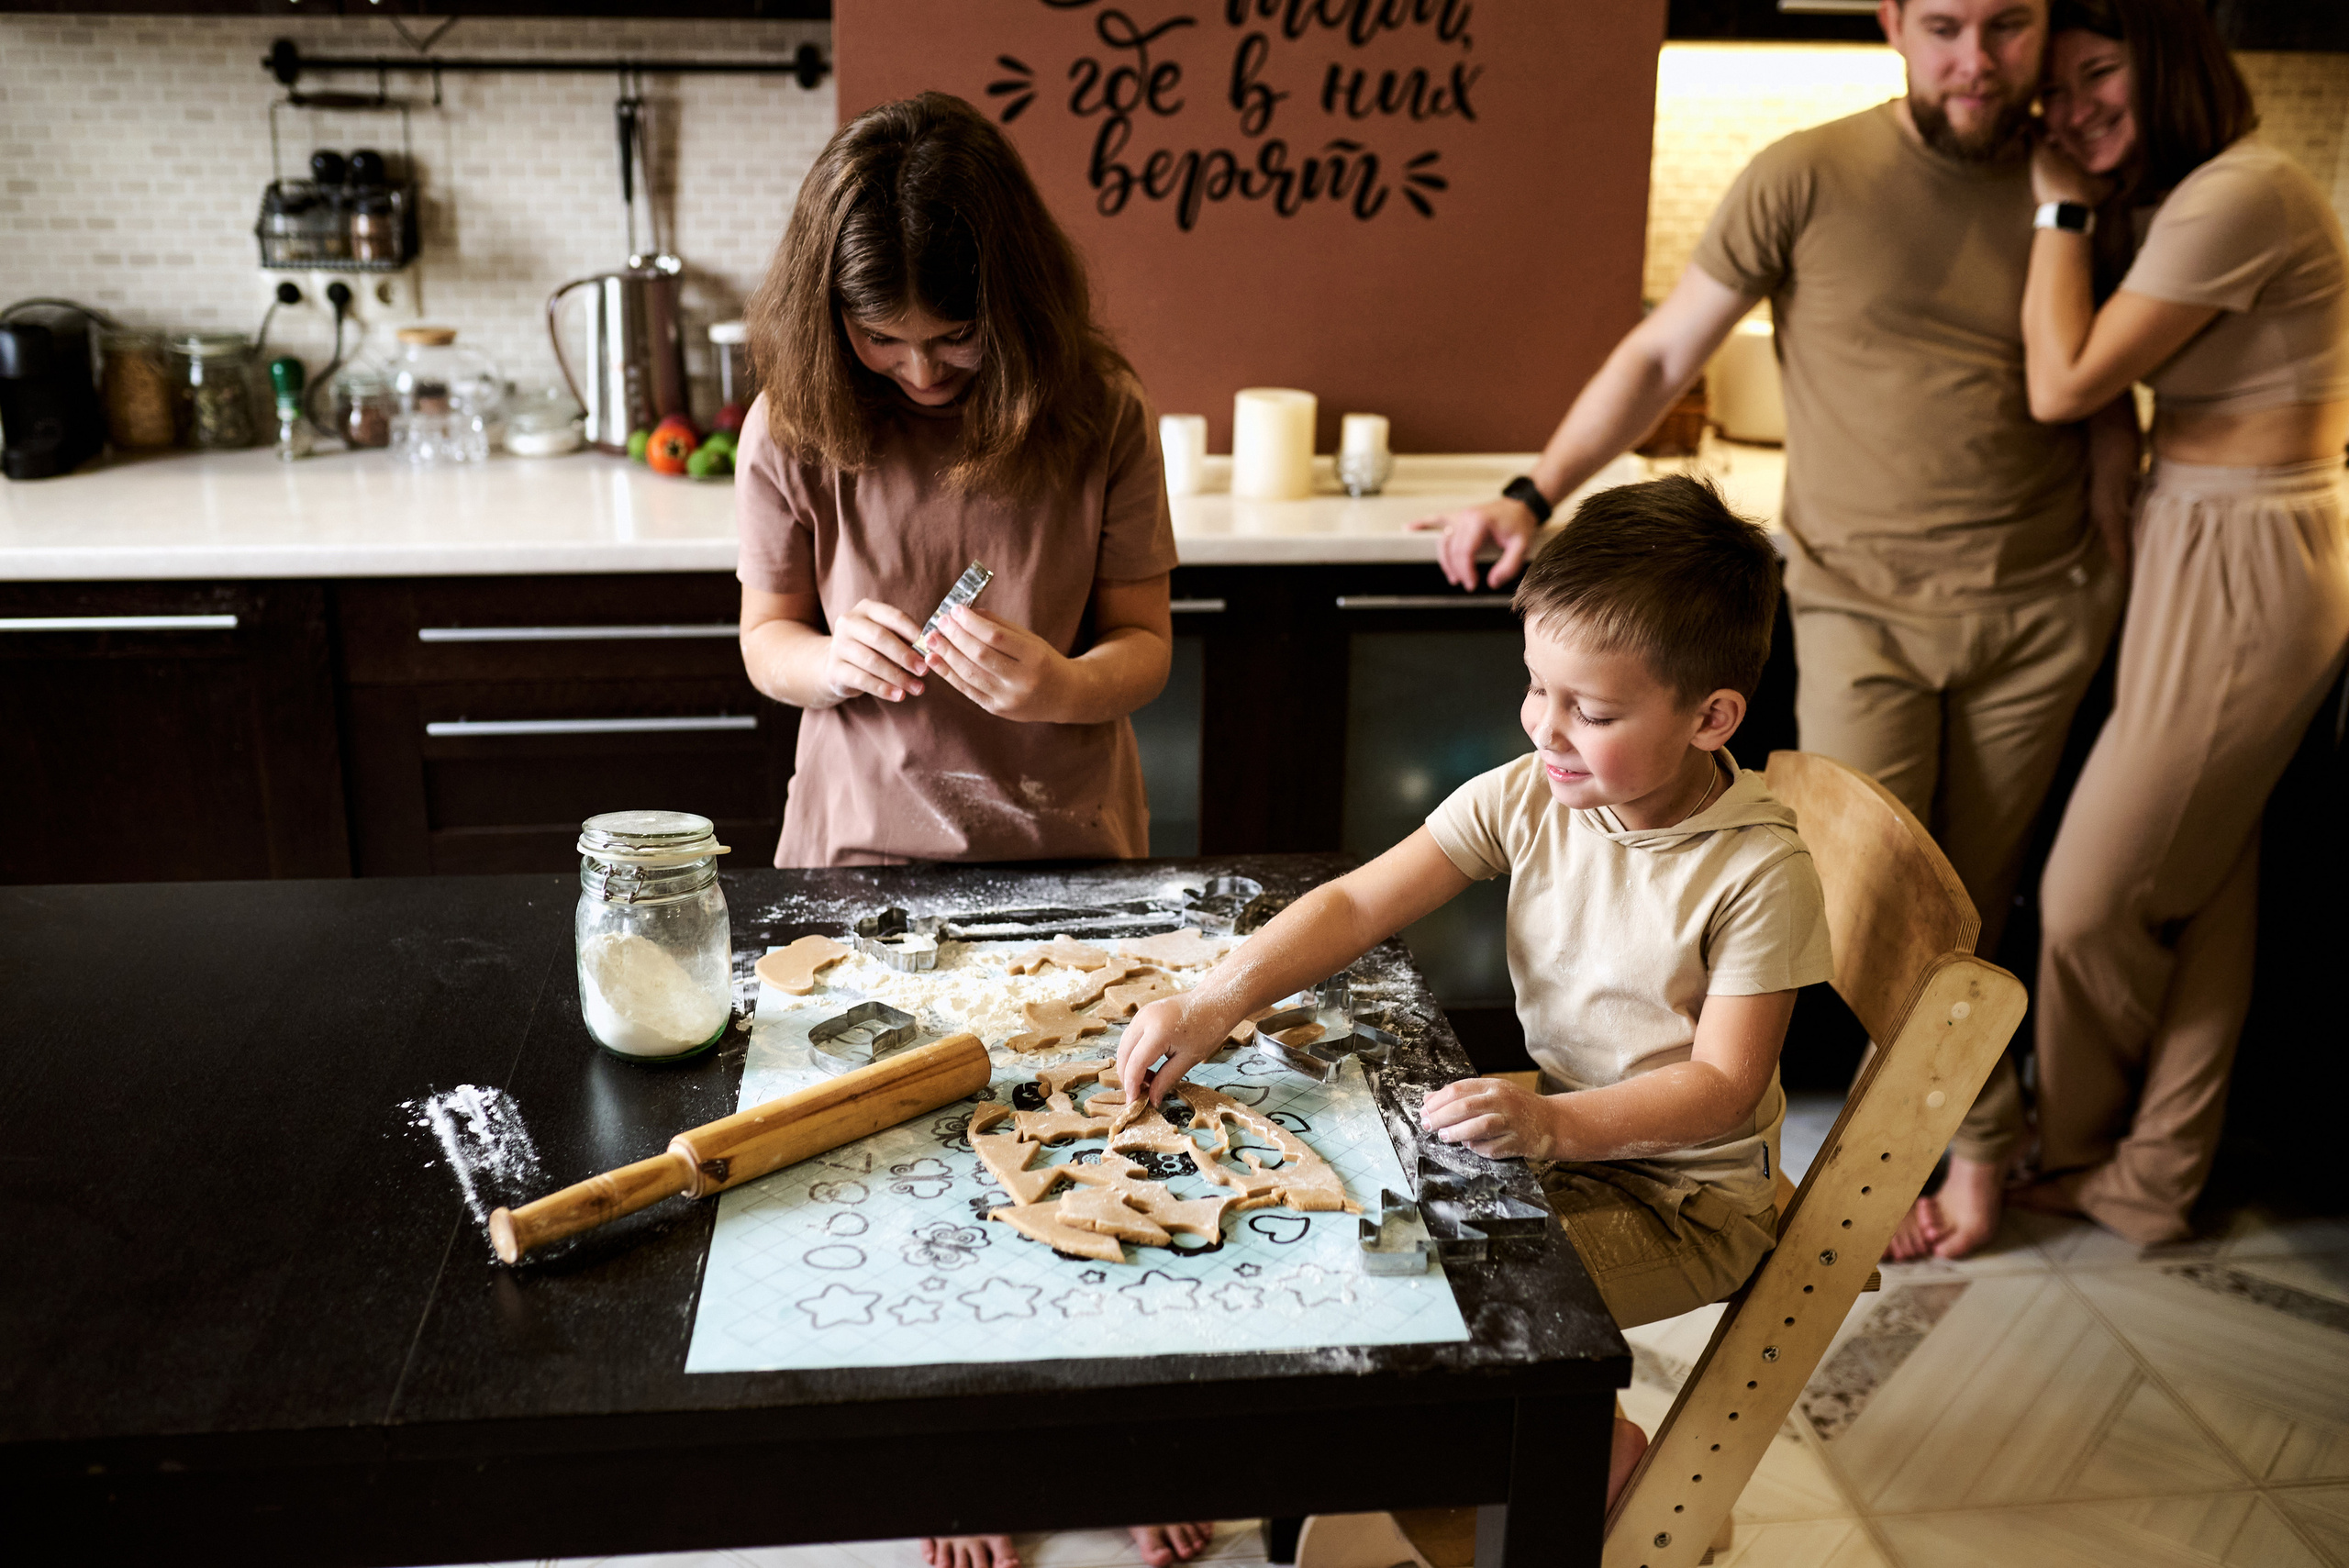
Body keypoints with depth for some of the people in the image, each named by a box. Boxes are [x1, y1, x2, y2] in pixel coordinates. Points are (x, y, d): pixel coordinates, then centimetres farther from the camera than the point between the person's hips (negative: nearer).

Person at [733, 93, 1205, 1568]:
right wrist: (832, 662, -23)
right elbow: (765, 639, 1)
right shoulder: (799, 424, -10)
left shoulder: (1097, 412, -11)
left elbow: (1147, 641, -7)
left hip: (1067, 846, 0)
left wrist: (1063, 686, -29)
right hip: (868, 848, 1)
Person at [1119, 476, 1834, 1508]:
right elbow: (1357, 905, -12)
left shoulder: (1758, 871, -20)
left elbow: (1723, 1084, -22)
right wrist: (1216, 1004, -26)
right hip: (1557, 1133, 6)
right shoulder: (1526, 798, -7)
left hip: (1691, 1192, -6)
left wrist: (1553, 1124, -38)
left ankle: (1598, 1453, 6)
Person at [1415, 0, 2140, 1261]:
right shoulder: (1809, 178, -4)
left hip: (2038, 611, 2)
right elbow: (1660, 356, -1)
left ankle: (1960, 1135, 25)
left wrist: (2115, 565, 4)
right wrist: (1533, 496, -9)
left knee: (1970, 910, 7)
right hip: (1864, 601, -2)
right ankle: (1983, 1128, 12)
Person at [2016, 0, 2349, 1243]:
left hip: (2241, 575, -10)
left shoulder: (2239, 196, -18)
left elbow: (2064, 384, -18)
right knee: (2204, 890, 14)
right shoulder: (2200, 198, 15)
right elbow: (2111, 386, 9)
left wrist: (2061, 206, -10)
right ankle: (2153, 1180, 25)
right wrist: (2078, 209, 7)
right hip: (2201, 551, 10)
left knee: (2095, 897, -1)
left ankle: (2081, 1156, 23)